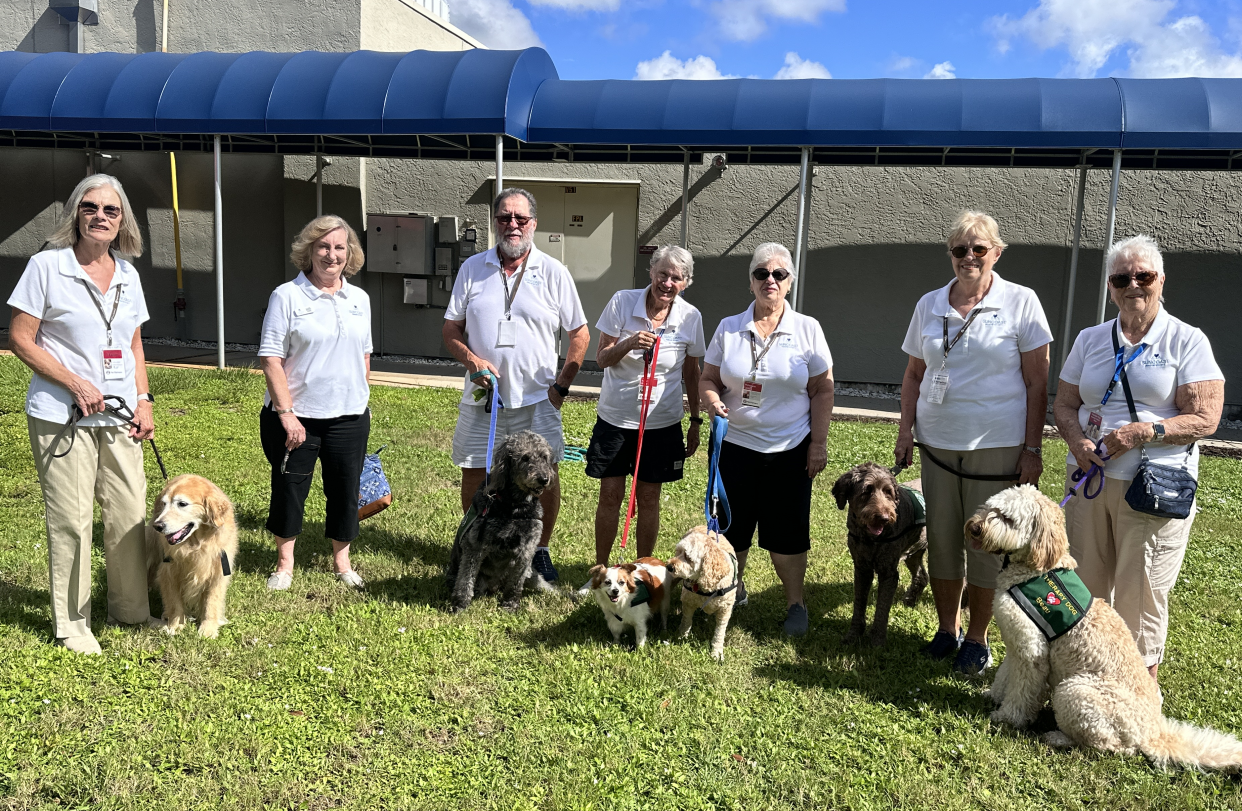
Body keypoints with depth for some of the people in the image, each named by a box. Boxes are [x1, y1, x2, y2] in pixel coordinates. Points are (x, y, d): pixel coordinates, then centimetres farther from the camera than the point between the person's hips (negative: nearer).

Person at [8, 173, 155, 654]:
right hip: (61, 416, -5)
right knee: (71, 520, -1)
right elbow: (20, 339, -6)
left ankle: (130, 608, 25)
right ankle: (70, 624, 14)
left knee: (130, 512, 8)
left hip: (119, 415, 5)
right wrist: (75, 383, -14)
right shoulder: (47, 265, -4)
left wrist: (144, 400, 8)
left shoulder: (127, 273, 11)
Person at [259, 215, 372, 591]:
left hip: (349, 416, 4)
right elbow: (271, 359, -10)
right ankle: (284, 563, 26)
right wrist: (286, 413, -15)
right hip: (296, 415, -4)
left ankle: (342, 561, 28)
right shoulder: (287, 296, -7)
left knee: (345, 490, 11)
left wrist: (362, 398, 13)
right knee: (290, 489, 7)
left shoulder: (359, 299, 9)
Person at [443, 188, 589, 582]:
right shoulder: (473, 268, 5)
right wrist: (472, 360, -10)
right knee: (474, 477, 7)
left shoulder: (553, 272, 0)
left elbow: (580, 335, 5)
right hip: (481, 397, 2)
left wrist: (562, 385, -3)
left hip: (537, 400, -1)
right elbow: (451, 329, 8)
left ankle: (540, 550, 22)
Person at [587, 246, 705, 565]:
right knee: (610, 495, 4)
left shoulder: (691, 317, -4)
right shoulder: (622, 302, -8)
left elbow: (691, 372, 7)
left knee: (649, 498, 8)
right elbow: (601, 359, -5)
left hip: (662, 421, 1)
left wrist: (696, 421, 9)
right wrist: (629, 344, -24)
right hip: (615, 416, 0)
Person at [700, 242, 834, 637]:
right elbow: (708, 379, 7)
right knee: (731, 527, 10)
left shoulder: (807, 329, -1)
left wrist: (819, 443, -3)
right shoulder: (728, 328, 3)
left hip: (790, 450, -1)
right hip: (736, 445, 2)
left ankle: (795, 602, 22)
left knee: (787, 533, 3)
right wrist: (713, 401, -15)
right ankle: (733, 588, 33)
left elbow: (822, 391, 1)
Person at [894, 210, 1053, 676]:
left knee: (988, 544, 4)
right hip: (937, 444, 4)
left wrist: (1033, 449, -8)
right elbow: (914, 375, 15)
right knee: (941, 539, 11)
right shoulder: (929, 306, 8)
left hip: (997, 446, -3)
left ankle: (977, 639, 20)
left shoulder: (1020, 302, -3)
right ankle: (947, 629, 27)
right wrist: (906, 430, 5)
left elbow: (1037, 383, -4)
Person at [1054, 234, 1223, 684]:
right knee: (1084, 583, 9)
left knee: (1139, 592, 0)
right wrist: (1077, 440, -8)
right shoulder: (1090, 339, 12)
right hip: (1089, 479, 4)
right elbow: (1064, 404, 12)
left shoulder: (1187, 340, -1)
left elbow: (1204, 418, -8)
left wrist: (1144, 431, -21)